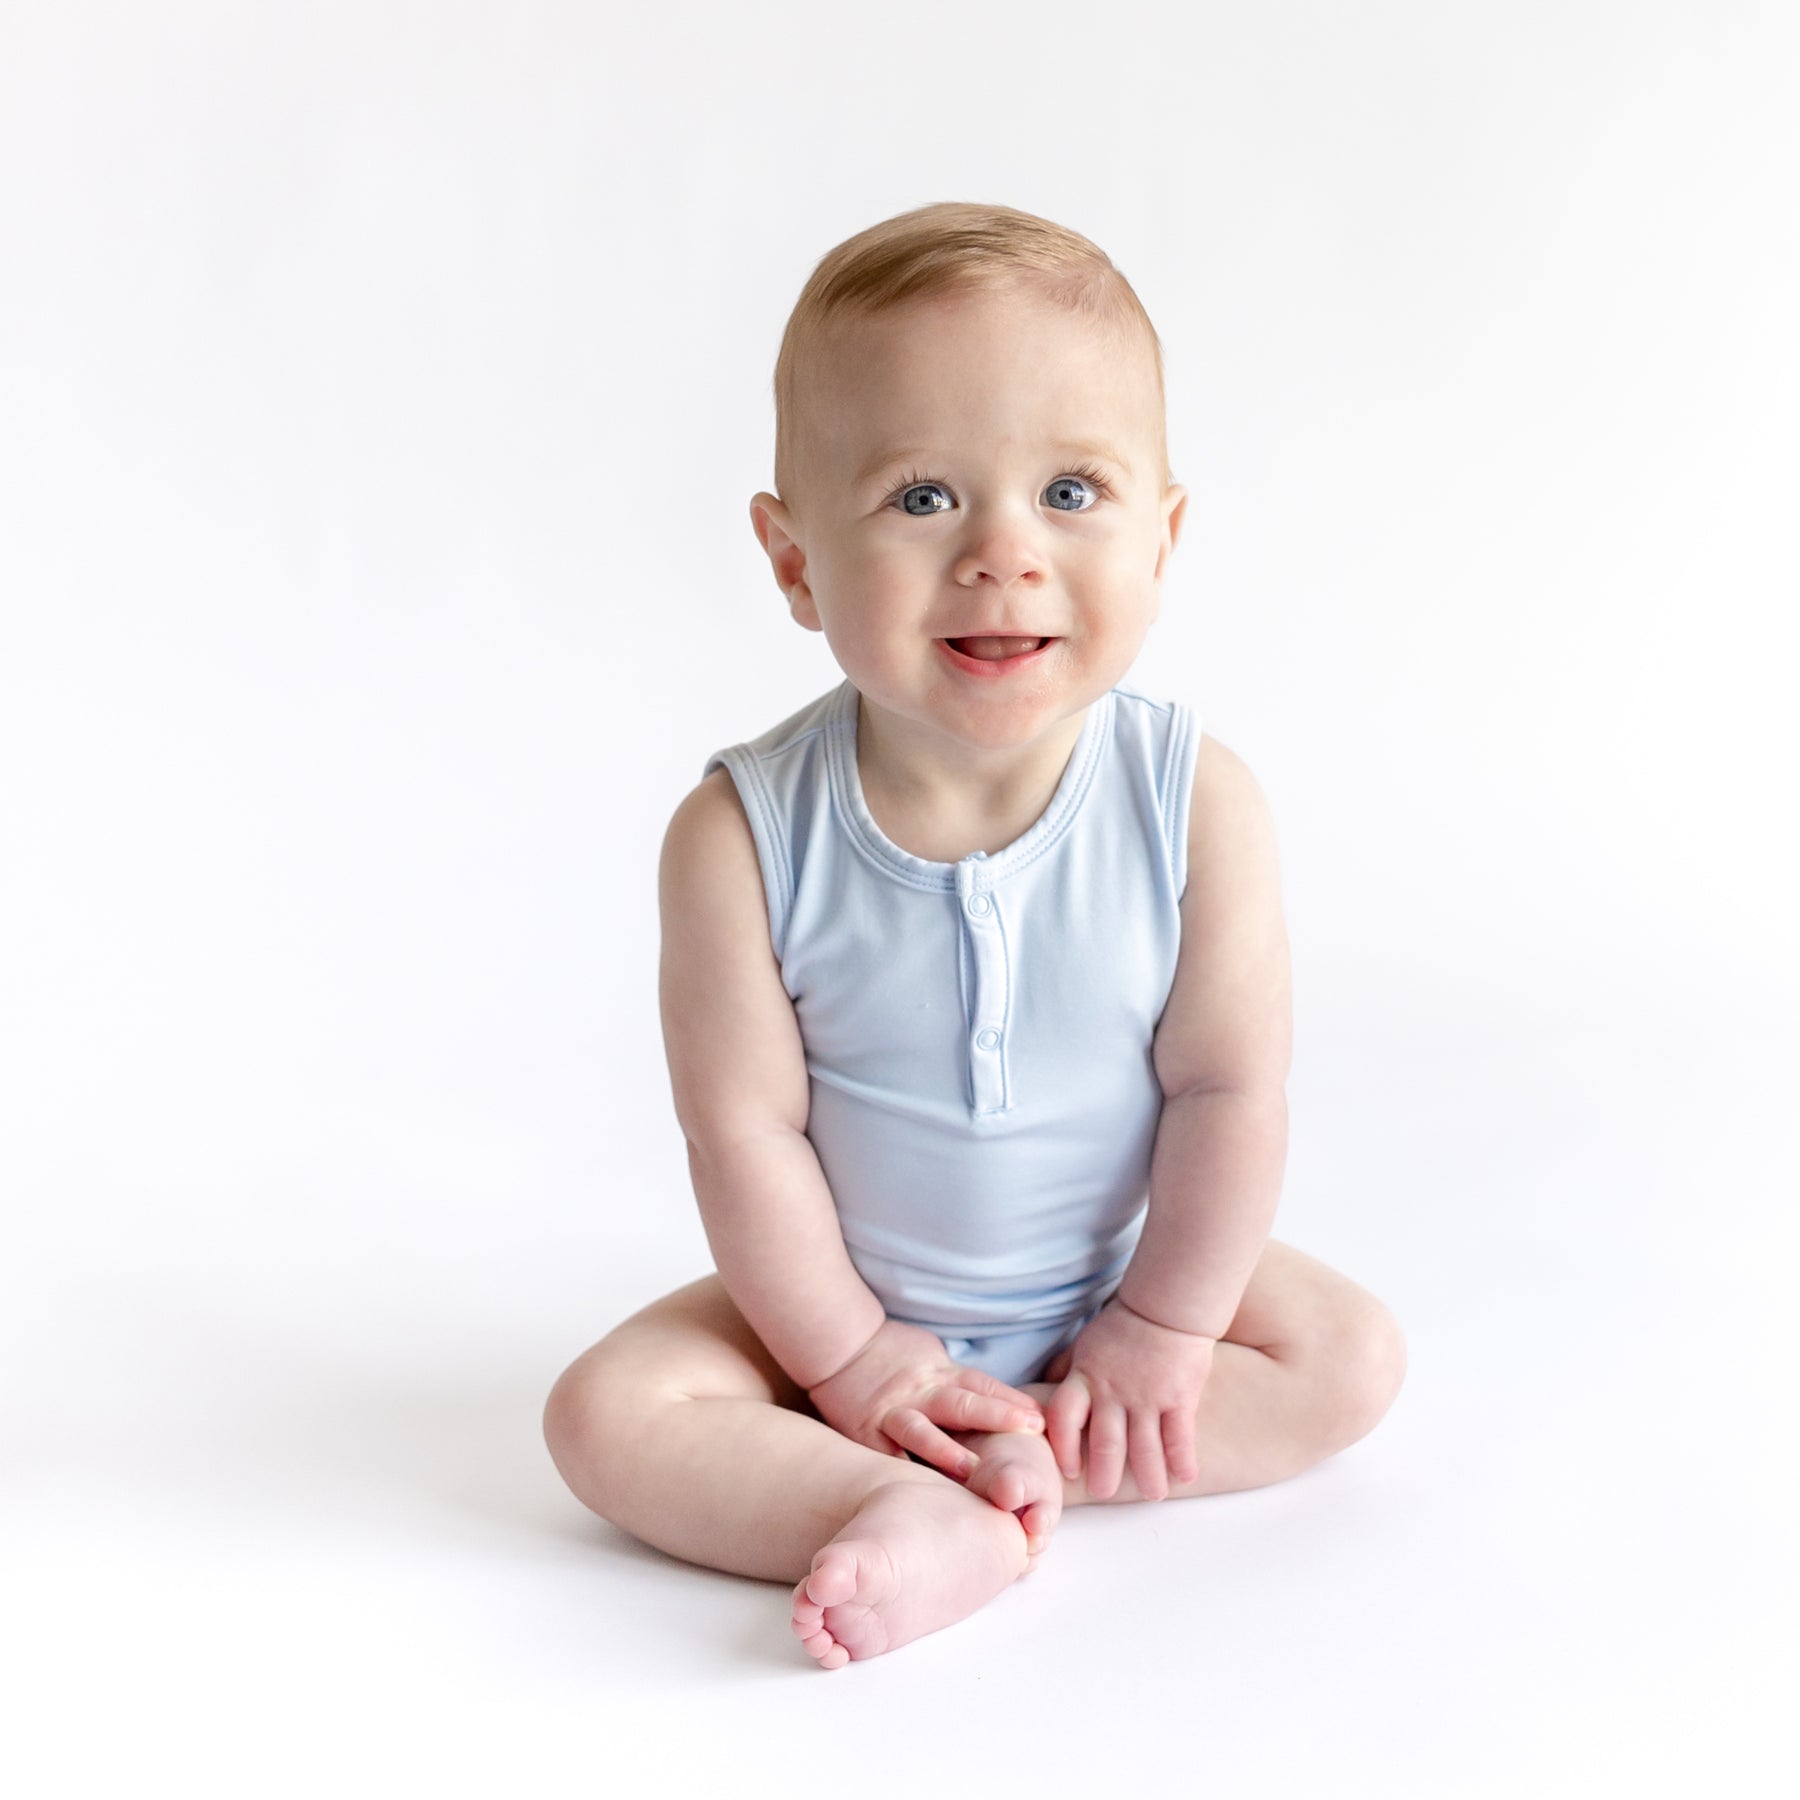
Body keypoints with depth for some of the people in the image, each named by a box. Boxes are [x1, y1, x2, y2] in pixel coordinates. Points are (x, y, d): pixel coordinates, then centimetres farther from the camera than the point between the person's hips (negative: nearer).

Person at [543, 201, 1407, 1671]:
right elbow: (743, 1127, -18)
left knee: (1351, 1358, -12)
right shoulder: (745, 835, -24)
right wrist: (852, 1358, -14)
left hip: (1123, 1284, 2)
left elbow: (1229, 1090, -14)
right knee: (610, 1414, -18)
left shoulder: (1195, 803, -21)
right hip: (850, 1301, -1)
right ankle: (952, 1530, -29)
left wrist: (1158, 1332, -12)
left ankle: (1020, 1453, -17)